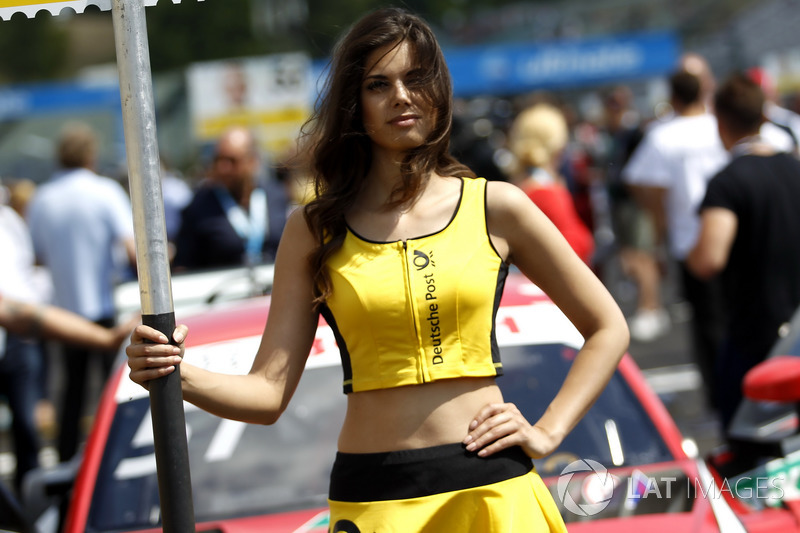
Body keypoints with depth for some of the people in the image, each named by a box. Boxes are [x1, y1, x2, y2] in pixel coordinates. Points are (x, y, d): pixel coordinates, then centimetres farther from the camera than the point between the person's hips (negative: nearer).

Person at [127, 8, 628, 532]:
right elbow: (268, 393, -1)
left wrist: (548, 432, 0)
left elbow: (607, 327, 10)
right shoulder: (313, 231, 3)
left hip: (490, 489, 0)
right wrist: (176, 373, -18)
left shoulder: (493, 207, 2)